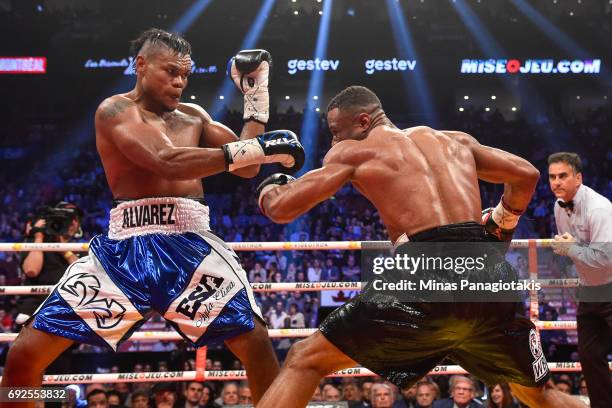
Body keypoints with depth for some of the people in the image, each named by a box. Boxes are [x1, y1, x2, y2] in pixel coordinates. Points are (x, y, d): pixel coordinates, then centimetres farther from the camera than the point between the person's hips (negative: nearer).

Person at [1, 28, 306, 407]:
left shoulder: (193, 116, 19)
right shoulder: (115, 110, 0)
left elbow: (246, 167, 16)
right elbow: (168, 162, -17)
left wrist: (256, 96, 10)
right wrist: (259, 148, -20)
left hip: (191, 244, 4)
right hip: (126, 245, -4)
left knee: (256, 341, -10)